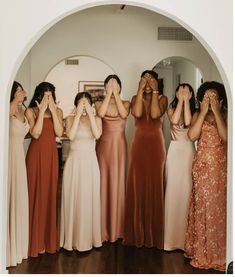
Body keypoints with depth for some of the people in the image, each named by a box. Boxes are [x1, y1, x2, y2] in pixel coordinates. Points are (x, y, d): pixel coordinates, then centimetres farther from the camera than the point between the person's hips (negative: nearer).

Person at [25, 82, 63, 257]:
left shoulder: (58, 111, 6)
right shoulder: (31, 111, -3)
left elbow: (59, 133, -8)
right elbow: (36, 133, -16)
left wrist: (52, 110, -11)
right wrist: (42, 111, -16)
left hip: (51, 155, 3)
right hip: (36, 155, -3)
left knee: (50, 195, 7)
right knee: (36, 195, -1)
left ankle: (50, 239, 19)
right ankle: (36, 241, 9)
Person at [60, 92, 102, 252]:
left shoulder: (96, 119, 5)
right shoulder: (71, 118, 3)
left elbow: (97, 134, -15)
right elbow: (71, 136, -16)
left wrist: (90, 114, -15)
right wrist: (78, 115, -14)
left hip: (90, 162, 0)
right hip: (74, 161, 0)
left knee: (89, 199, 1)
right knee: (73, 199, 2)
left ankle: (88, 238, 14)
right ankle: (72, 238, 13)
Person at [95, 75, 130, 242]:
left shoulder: (126, 103, 7)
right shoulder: (99, 103, 6)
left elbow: (124, 114, -15)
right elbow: (101, 113, -17)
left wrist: (116, 93, -10)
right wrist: (109, 93, -10)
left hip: (120, 146, 0)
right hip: (104, 146, 0)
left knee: (118, 183, 2)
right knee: (104, 183, 0)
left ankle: (117, 228, 12)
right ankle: (104, 228, 9)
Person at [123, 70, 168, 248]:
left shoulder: (162, 98, 2)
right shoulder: (136, 98, 6)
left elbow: (155, 114, -19)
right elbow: (137, 113, -16)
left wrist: (155, 91, -13)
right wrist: (140, 90, -12)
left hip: (156, 145, -1)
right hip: (139, 145, 1)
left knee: (155, 187, 1)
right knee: (138, 187, 2)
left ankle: (154, 233, 12)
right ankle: (138, 233, 13)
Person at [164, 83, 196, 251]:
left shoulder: (194, 111, 6)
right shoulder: (171, 109, 7)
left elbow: (188, 122, -16)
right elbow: (174, 120, -15)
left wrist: (186, 100, -10)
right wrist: (180, 100, -9)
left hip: (189, 150, 0)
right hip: (175, 150, 0)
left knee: (187, 190, -2)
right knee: (173, 189, 0)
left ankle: (186, 235, 9)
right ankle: (173, 235, 9)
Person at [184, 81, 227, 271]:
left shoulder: (225, 115, 4)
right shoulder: (198, 115, 5)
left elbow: (225, 137, -15)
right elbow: (192, 135, -14)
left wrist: (216, 112, -13)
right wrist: (204, 112, -11)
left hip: (221, 165, 0)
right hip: (203, 165, 0)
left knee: (219, 206, 2)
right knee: (202, 206, 3)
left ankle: (219, 252, 15)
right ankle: (201, 250, 14)